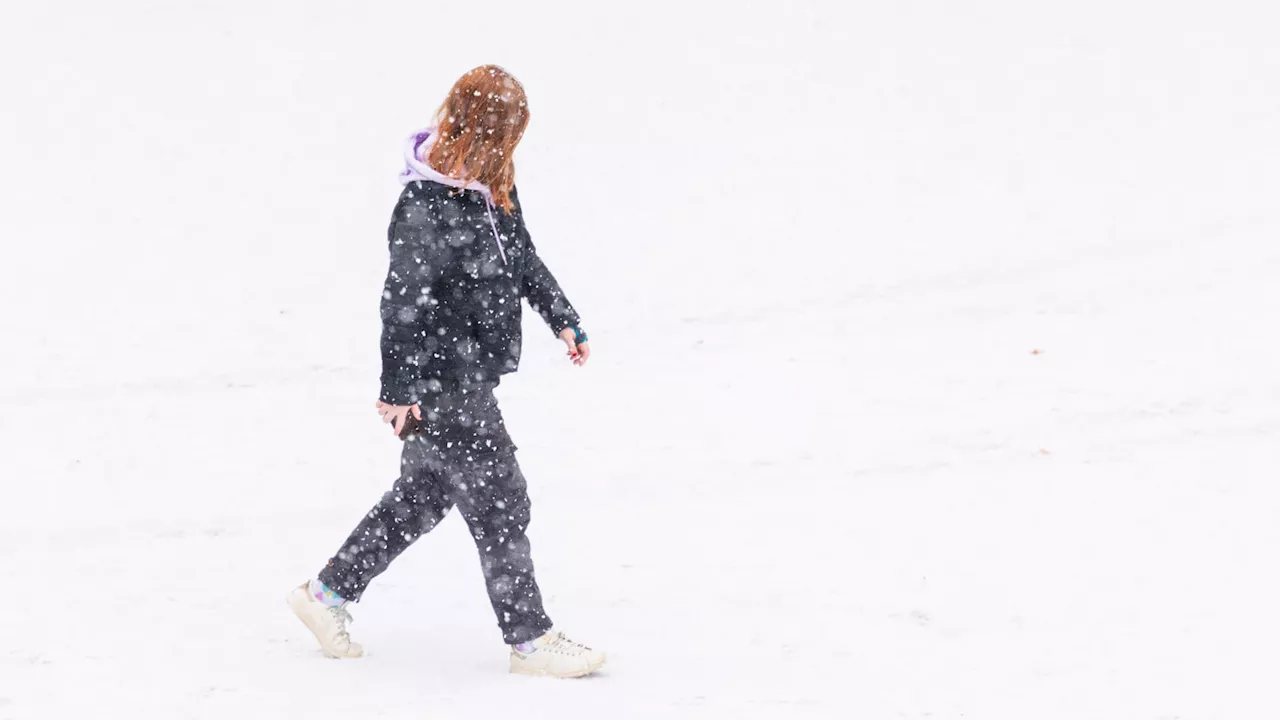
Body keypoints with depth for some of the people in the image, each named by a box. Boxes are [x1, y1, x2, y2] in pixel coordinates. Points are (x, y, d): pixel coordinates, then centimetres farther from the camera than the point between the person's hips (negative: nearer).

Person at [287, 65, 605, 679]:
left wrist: (563, 320, 19)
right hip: (438, 381, -10)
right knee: (499, 503, -1)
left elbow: (521, 256, 19)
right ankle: (529, 640, 10)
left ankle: (328, 593, 31)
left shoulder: (491, 183, 4)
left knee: (423, 494, 19)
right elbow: (402, 303, -21)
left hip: (466, 378, 10)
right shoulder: (425, 207, -24)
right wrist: (397, 390, -18)